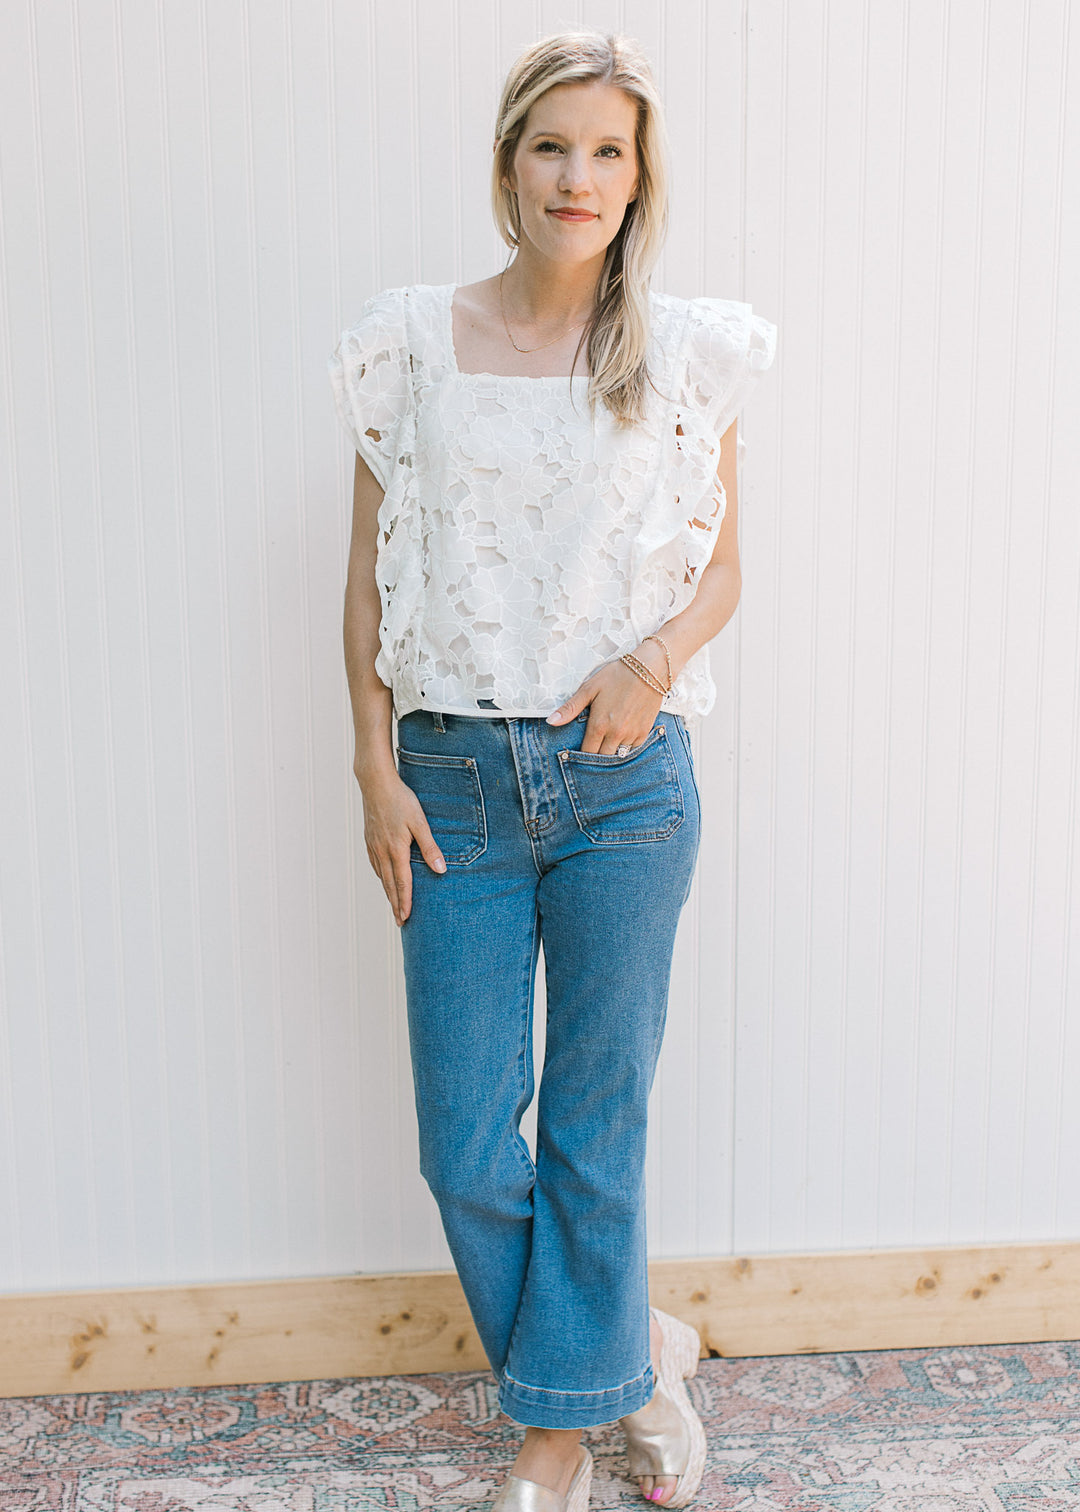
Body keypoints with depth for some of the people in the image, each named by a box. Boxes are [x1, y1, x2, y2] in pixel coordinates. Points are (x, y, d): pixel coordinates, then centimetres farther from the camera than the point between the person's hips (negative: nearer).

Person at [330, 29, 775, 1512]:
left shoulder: (689, 352, 2)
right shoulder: (414, 343, 3)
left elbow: (721, 565, 9)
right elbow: (371, 576, 5)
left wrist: (657, 659, -12)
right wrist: (377, 772, -2)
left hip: (625, 778, -1)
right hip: (457, 779, 1)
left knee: (598, 1124, 8)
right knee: (466, 1149, 5)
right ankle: (641, 1350, 30)